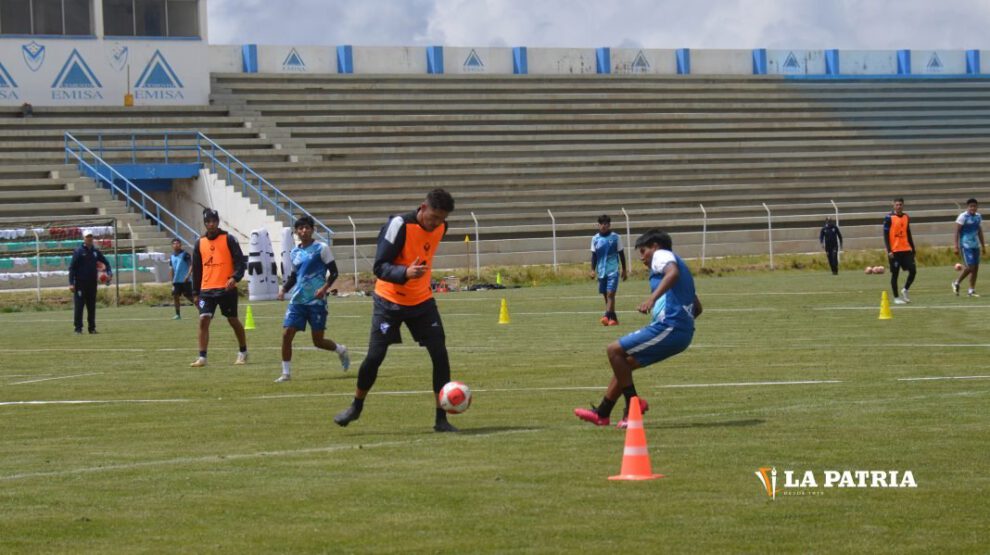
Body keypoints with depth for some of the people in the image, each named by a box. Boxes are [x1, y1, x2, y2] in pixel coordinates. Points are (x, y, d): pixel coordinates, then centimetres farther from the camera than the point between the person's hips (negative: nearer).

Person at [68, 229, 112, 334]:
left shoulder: (95, 251, 9)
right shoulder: (78, 251, -5)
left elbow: (105, 262, 19)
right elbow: (72, 267, -7)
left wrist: (109, 273, 0)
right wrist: (71, 283, -14)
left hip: (92, 282, 5)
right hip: (80, 283, -5)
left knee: (92, 306, 9)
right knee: (79, 306, -6)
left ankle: (92, 328, 15)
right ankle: (78, 328, -4)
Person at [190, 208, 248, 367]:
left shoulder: (228, 239, -2)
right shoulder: (200, 243, 9)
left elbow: (240, 261, -5)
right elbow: (196, 269, 14)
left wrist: (235, 277, -22)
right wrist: (195, 292, 12)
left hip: (227, 289, -3)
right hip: (207, 290, 3)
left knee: (233, 320, 8)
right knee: (203, 320, -11)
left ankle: (243, 353, 27)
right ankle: (202, 357, -11)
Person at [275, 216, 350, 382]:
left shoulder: (321, 248, -4)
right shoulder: (294, 253, 11)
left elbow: (334, 272, -4)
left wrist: (325, 287, -20)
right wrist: (284, 289, 2)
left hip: (316, 301, -5)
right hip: (297, 300, 5)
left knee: (318, 340, -1)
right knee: (286, 334, -8)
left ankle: (340, 350, 31)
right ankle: (286, 373, 0)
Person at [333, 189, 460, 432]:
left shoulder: (440, 228, -3)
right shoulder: (400, 225, -22)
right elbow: (380, 267, -25)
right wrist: (406, 273, -41)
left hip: (422, 301, 4)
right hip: (389, 302, -4)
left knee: (440, 354, -9)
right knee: (374, 357, -4)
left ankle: (441, 419, -1)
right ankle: (356, 407, 23)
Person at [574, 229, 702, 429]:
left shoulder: (662, 255, 2)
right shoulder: (678, 264, 30)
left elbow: (673, 273, -25)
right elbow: (697, 307, 31)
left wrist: (653, 297, -36)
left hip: (668, 326, -10)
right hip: (683, 333, 10)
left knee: (615, 351, -7)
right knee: (623, 363, 18)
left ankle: (633, 402, -4)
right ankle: (601, 414, 23)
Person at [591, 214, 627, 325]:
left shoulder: (616, 237, -2)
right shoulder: (595, 239, 6)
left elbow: (621, 254, 4)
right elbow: (594, 255, 12)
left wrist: (624, 270, 7)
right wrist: (593, 269, 3)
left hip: (613, 270, -4)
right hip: (601, 271, 4)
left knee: (610, 294, -15)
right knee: (606, 295, 8)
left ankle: (607, 316, -23)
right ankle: (613, 318, 18)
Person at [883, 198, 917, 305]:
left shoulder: (906, 218, 11)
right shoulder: (889, 218, -6)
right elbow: (886, 236, -8)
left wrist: (913, 249, 15)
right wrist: (889, 251, -15)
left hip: (906, 250, 5)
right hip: (894, 251, -5)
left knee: (913, 270, -2)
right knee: (895, 274, 1)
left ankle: (905, 290, 18)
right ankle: (896, 297, 9)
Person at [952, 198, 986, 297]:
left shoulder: (978, 217, 12)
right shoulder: (963, 217, -8)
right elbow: (957, 231, -9)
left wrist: (983, 246, 19)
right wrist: (956, 245, -14)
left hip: (975, 245, 7)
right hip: (966, 245, -7)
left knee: (976, 267, 3)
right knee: (970, 266, -13)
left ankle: (971, 290, 10)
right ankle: (956, 283, 8)